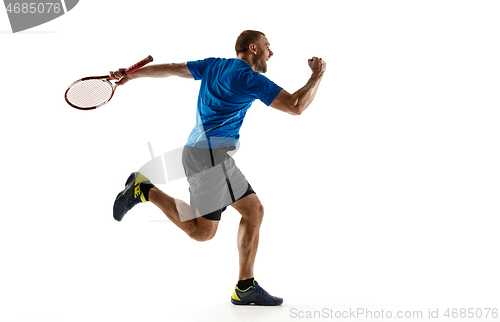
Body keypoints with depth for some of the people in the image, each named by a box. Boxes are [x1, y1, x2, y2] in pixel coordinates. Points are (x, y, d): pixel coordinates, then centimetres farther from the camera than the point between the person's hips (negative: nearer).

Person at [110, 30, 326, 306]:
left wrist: (131, 75, 29)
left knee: (254, 210, 7)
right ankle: (145, 190, 2)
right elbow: (296, 107, -17)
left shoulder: (214, 65, 14)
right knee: (201, 231, -5)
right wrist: (317, 75, -1)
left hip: (200, 151, 10)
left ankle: (245, 287, 8)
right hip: (210, 154, -10)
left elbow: (171, 68, 20)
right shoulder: (250, 79, -11)